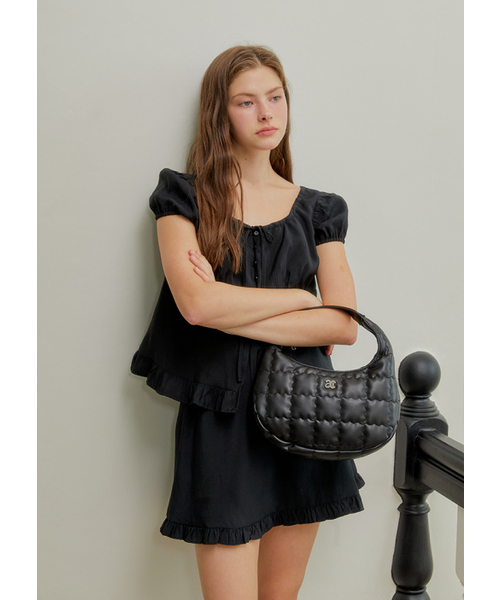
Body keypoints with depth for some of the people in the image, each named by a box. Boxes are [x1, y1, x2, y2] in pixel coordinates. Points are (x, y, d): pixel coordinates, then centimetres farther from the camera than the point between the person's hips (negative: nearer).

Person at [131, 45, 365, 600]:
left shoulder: (316, 210, 10)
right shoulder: (186, 197, 1)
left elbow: (345, 325, -3)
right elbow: (196, 304, -16)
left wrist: (229, 312, -11)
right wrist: (302, 296, -7)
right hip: (220, 418, -3)